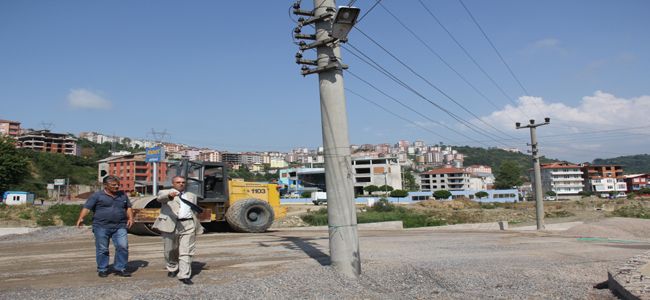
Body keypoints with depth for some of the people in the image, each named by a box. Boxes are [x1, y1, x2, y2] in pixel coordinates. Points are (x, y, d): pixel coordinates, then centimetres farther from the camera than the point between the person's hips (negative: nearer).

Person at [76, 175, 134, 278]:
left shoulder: (123, 195, 15)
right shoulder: (97, 195, 1)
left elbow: (128, 207, 25)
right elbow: (87, 207, -5)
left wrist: (130, 218, 9)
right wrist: (81, 218, -20)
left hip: (119, 227, 3)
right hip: (101, 227, -3)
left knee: (123, 246, -8)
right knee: (102, 249, 3)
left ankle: (120, 268, 2)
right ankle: (102, 269, 17)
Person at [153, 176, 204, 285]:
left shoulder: (191, 196, 22)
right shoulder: (165, 192, 7)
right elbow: (160, 197, -17)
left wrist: (197, 226, 18)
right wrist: (170, 195, -39)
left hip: (188, 225, 2)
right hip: (170, 225, -2)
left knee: (186, 252, -4)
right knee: (170, 251, 9)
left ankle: (184, 276, -3)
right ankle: (172, 268, 34)